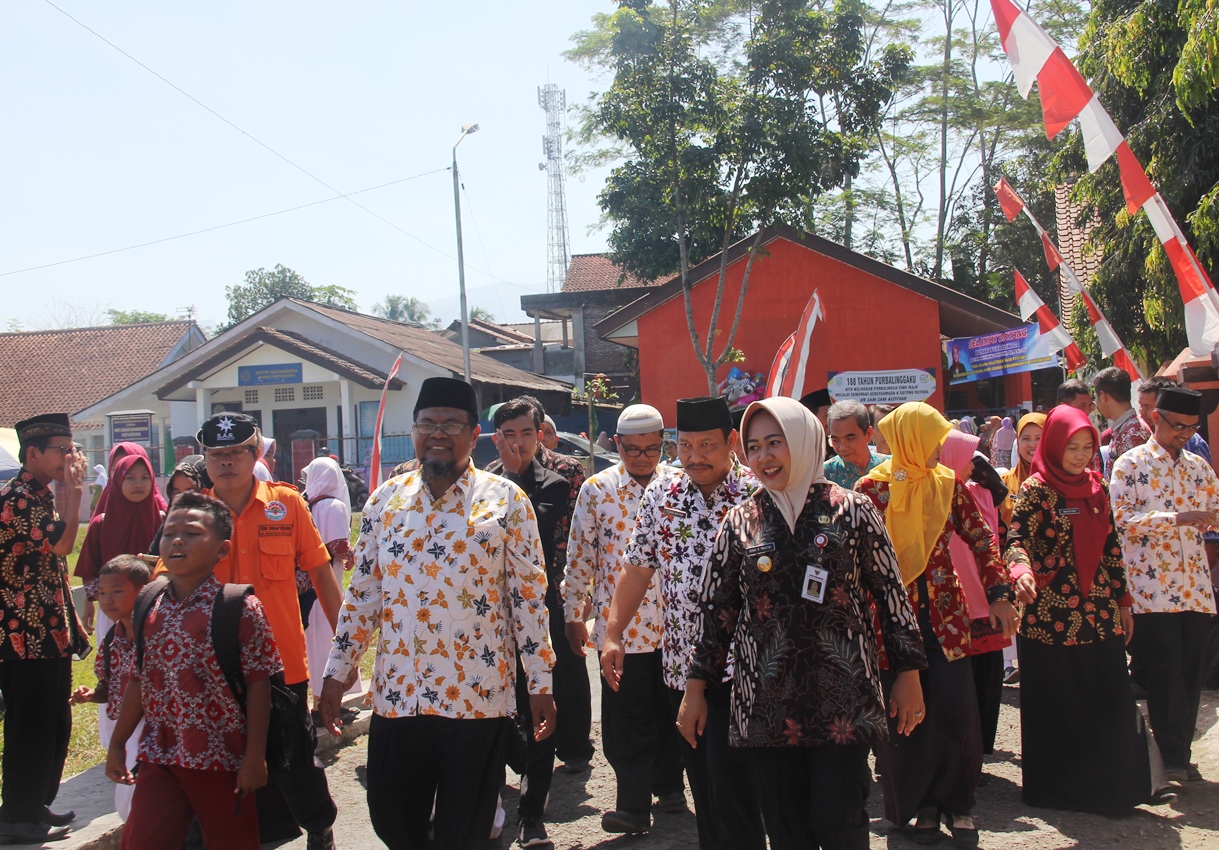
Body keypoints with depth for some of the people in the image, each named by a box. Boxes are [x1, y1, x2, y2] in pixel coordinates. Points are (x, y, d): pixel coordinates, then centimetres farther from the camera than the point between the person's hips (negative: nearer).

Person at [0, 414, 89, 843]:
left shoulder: (39, 495, 17)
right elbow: (62, 544, -24)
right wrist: (74, 489, -17)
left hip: (48, 629, 10)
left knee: (54, 723, 15)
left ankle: (37, 806, 26)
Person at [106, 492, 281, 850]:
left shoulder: (241, 608, -11)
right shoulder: (150, 608, 5)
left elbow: (257, 684, -11)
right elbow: (140, 681, 12)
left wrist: (255, 756, -12)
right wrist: (117, 744, 13)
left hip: (222, 760, -4)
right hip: (158, 758, 4)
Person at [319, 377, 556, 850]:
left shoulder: (505, 501, -2)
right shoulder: (385, 501, 7)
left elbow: (530, 597, -2)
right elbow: (361, 594, 11)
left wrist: (541, 685, -3)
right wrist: (337, 673, 9)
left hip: (477, 695, -3)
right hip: (396, 692, 3)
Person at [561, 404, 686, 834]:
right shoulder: (596, 489, 0)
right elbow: (579, 556, 4)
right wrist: (573, 615, 6)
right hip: (620, 624, -1)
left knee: (671, 709, 13)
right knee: (627, 715, 1)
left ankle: (669, 784, 32)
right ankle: (633, 801, 11)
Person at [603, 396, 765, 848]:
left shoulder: (758, 493, -6)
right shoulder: (661, 494, 7)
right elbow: (637, 568, 10)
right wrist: (613, 634, 5)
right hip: (681, 662, 5)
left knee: (729, 778, -8)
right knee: (701, 779, 13)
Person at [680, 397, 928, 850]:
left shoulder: (852, 511, 1)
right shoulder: (740, 521, 6)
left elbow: (891, 593, 3)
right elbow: (716, 607, 9)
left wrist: (909, 675, 2)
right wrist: (695, 688, 7)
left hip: (841, 697, -2)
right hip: (765, 701, 2)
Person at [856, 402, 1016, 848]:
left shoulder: (948, 483, 4)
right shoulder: (871, 489, -6)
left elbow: (980, 537, 7)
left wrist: (998, 594, -2)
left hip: (945, 614, 2)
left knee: (955, 711, 1)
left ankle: (957, 802, 16)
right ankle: (920, 804, 20)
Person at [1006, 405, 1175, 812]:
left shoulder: (1096, 487, 11)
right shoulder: (1036, 489, -7)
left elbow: (1111, 546, 15)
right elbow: (1016, 538, -18)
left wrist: (1123, 600, 14)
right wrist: (1022, 572, -38)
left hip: (1099, 612, 5)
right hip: (1051, 615, -5)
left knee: (1110, 700, 2)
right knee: (1055, 706, 3)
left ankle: (1111, 786, 11)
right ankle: (1058, 788, 15)